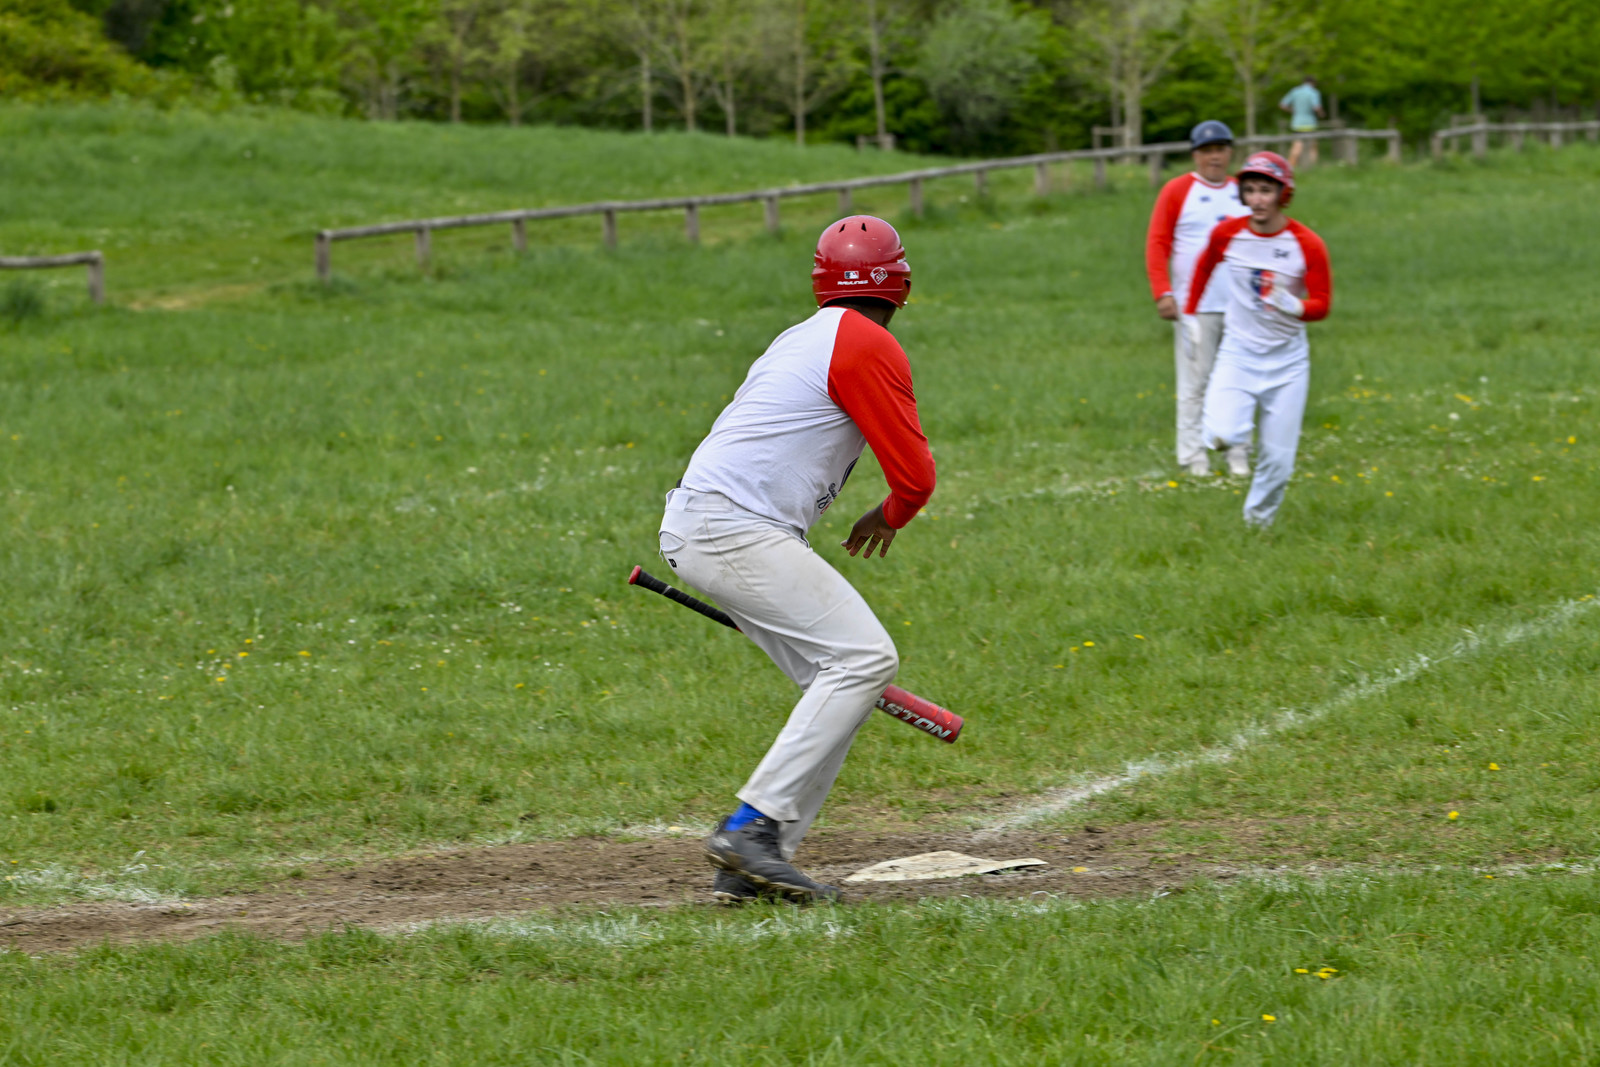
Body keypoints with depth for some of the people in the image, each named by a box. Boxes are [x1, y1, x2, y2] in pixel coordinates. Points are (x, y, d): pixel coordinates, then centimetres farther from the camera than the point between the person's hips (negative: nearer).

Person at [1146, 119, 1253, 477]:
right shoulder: (1177, 191, 0)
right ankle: (1193, 456, 2)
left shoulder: (1243, 193, 13)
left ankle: (1238, 455, 11)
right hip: (1194, 307, -4)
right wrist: (1162, 293, -11)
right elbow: (1157, 243, -2)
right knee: (1194, 383, -4)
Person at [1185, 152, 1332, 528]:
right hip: (1238, 353, 0)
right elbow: (1204, 267, 17)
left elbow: (1322, 304, -8)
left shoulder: (1307, 244, -10)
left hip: (1286, 360, 0)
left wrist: (1292, 306, -29)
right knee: (1222, 436, -24)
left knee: (1278, 459, -1)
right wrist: (1190, 314, 21)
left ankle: (1257, 523, 25)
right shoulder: (1227, 234, -4)